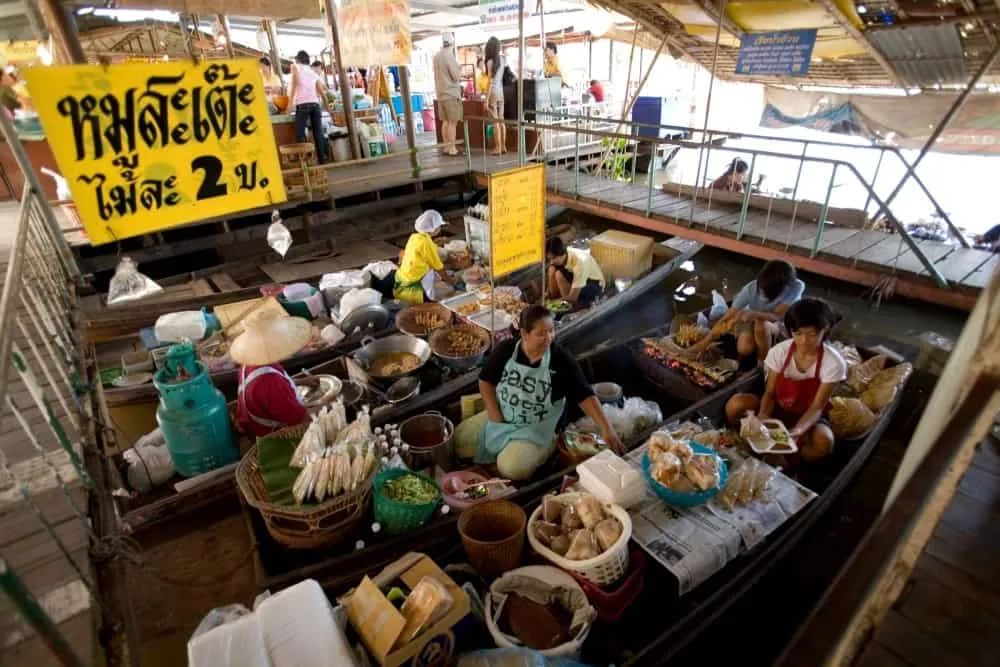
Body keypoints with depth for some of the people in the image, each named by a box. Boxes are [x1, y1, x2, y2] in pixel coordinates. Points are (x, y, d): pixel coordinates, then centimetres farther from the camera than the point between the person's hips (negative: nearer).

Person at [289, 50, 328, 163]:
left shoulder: (295, 66, 14)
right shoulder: (314, 73, 24)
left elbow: (294, 83, 2)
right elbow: (320, 92, 21)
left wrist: (291, 101, 3)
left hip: (303, 104, -4)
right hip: (315, 103, 4)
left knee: (300, 134, -3)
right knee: (318, 133, 3)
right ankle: (322, 159, 2)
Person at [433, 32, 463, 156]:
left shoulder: (437, 56, 9)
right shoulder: (449, 56, -13)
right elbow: (456, 76, -14)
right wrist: (460, 72, 6)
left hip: (441, 94, 8)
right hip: (451, 94, -7)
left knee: (445, 122, 10)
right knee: (452, 122, -5)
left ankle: (446, 147, 13)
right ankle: (452, 149, -5)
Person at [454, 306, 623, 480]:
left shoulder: (562, 360, -20)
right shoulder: (505, 349, -13)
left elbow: (585, 396, -18)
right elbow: (486, 381, 0)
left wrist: (606, 429, -27)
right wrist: (494, 414, -10)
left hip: (536, 429, -4)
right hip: (501, 418, 4)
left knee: (512, 469, -25)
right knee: (458, 442, -2)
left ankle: (542, 449, 4)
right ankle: (501, 449, 17)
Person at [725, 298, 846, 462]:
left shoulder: (834, 363, -20)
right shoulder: (779, 352, -16)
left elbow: (817, 407, -19)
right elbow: (770, 393, -10)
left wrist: (796, 432, -38)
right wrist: (762, 418, -32)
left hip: (807, 418, -1)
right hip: (778, 410, 1)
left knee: (823, 444, -36)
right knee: (736, 404, -28)